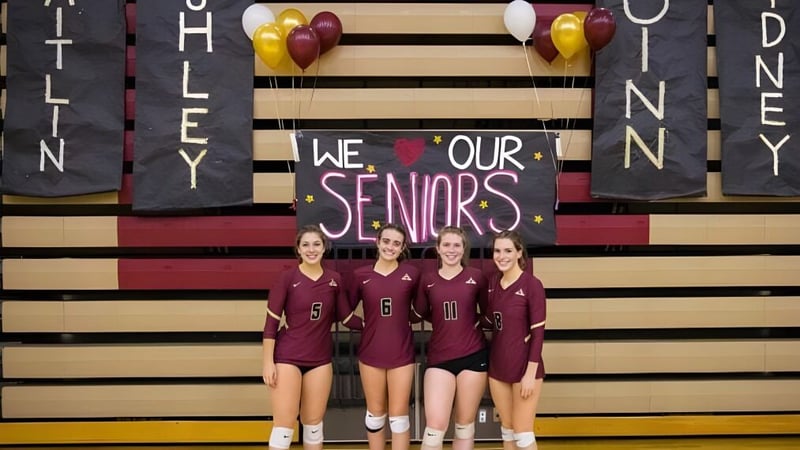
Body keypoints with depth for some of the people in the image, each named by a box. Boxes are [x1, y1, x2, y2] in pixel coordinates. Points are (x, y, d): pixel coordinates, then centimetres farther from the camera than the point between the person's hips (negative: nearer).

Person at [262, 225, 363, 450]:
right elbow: (271, 322, -8)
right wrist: (268, 362, -11)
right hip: (287, 358, -3)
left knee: (314, 423, 13)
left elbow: (347, 318, 7)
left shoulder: (335, 279, 1)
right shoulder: (287, 278, -9)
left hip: (320, 359, 4)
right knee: (284, 424, -2)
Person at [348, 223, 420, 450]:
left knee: (398, 415, 4)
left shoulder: (411, 273, -4)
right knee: (375, 413, 13)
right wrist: (363, 324, -5)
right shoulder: (361, 274, -3)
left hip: (401, 353, -1)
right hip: (370, 353, 1)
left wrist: (407, 319, -4)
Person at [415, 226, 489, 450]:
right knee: (435, 425, -7)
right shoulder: (427, 280, 1)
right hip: (439, 358, 0)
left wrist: (476, 323, -3)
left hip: (473, 356, 0)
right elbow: (420, 313, 10)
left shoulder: (476, 277, -1)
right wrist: (446, 323, 3)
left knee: (465, 424, 11)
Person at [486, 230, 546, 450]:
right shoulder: (492, 283, 4)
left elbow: (538, 332, -13)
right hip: (497, 366, 6)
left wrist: (530, 373, -15)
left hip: (524, 367, -6)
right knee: (507, 430, 14)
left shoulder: (532, 284, -13)